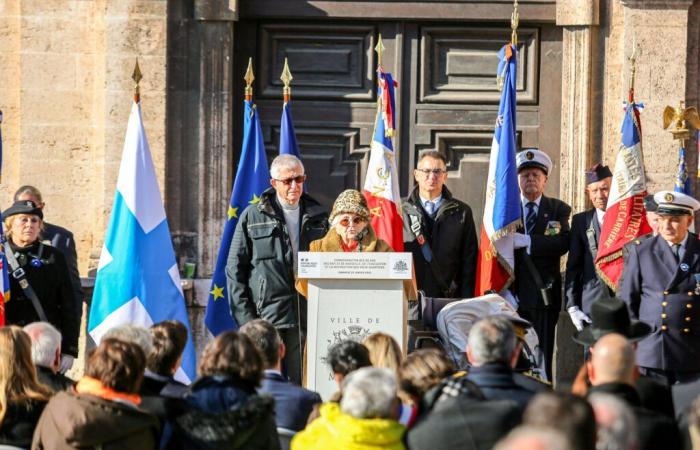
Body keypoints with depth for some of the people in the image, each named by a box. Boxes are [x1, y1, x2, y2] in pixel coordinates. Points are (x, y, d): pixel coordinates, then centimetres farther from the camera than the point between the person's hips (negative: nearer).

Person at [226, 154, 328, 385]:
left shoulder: (317, 216, 12)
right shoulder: (253, 216, 4)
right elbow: (235, 269, 4)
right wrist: (245, 316, -4)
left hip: (305, 316, 2)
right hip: (266, 317, -2)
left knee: (300, 384, 1)